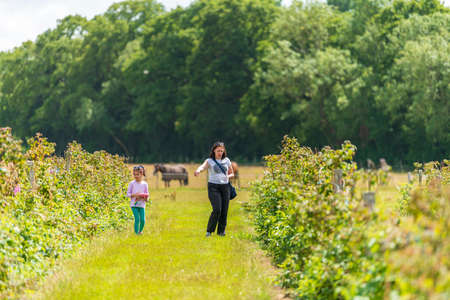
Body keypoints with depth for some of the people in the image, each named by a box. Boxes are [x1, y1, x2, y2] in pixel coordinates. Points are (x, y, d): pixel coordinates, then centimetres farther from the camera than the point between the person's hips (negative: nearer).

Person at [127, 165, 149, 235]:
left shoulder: (145, 184, 5)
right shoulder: (132, 183, 0)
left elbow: (147, 195, 10)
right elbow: (128, 194, 2)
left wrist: (145, 198, -11)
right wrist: (134, 195, -14)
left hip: (142, 204, 2)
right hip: (134, 204, -2)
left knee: (142, 220, -5)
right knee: (137, 219, -13)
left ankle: (140, 231, 19)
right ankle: (136, 233, -4)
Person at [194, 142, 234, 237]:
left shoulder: (226, 160, 13)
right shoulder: (210, 161, 2)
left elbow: (232, 173, 21)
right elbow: (203, 167, -19)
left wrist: (228, 176, -3)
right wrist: (198, 171, -43)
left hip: (225, 187, 3)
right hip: (213, 186, -3)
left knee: (224, 210, 0)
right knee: (217, 209, -17)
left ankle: (221, 231, 17)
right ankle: (209, 231, -6)